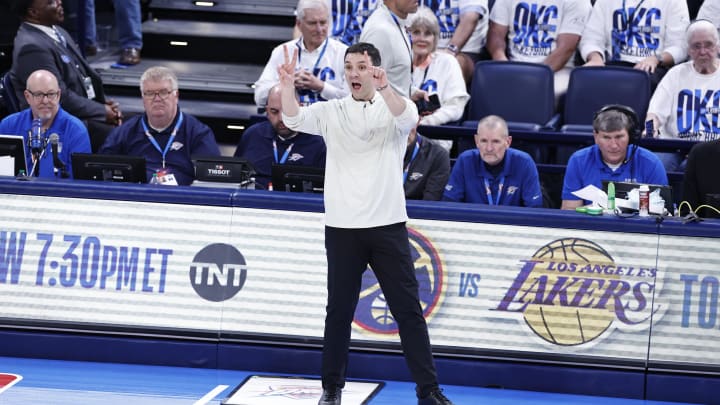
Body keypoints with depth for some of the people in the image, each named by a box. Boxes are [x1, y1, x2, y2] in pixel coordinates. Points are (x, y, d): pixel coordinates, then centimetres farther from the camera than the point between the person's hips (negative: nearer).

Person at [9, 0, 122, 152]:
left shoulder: (58, 33, 12)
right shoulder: (31, 47, -17)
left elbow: (87, 75, 19)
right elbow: (61, 98, -19)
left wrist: (105, 103, 2)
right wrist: (103, 112, -14)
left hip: (86, 109, 9)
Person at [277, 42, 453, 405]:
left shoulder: (393, 108, 1)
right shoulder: (331, 112, 4)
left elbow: (408, 118, -23)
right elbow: (293, 119, -12)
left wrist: (384, 88, -44)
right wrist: (287, 84, -32)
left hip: (388, 227, -1)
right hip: (342, 228, 1)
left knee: (408, 310, 1)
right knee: (339, 311, 6)